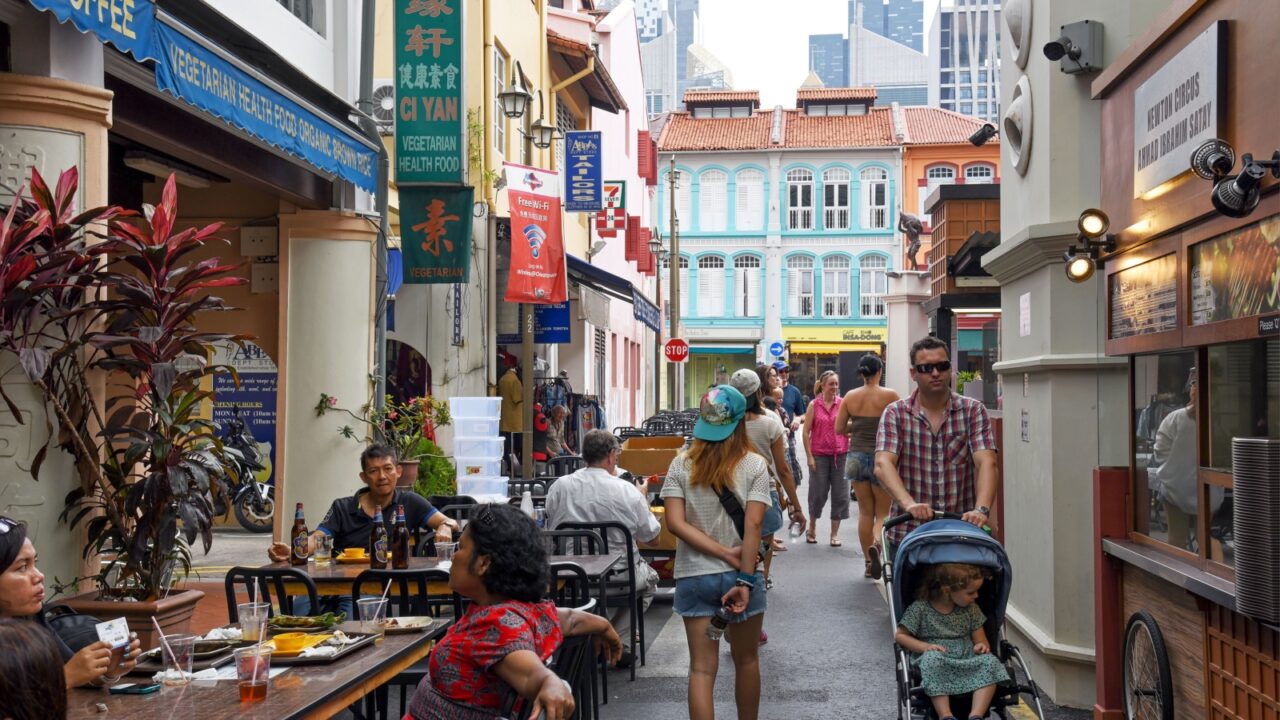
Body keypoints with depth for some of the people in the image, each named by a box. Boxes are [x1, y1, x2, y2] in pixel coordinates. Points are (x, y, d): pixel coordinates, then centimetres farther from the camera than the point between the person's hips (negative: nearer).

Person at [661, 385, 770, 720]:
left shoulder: (682, 465, -2)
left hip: (694, 577, 1)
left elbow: (676, 523, -10)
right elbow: (753, 525, -13)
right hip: (740, 576, -1)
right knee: (746, 660, 18)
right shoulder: (754, 465, -7)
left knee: (702, 669, 3)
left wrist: (725, 553, -9)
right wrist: (745, 581, -13)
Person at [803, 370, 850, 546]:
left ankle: (835, 533, 14)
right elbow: (806, 432, 1)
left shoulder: (843, 404, 3)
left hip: (840, 454, 1)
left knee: (839, 495, 3)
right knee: (818, 493, 7)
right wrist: (809, 456, -5)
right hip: (819, 455, -1)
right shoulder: (814, 405, 1)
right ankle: (812, 528, 28)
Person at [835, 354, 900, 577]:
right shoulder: (889, 396, -10)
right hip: (881, 456, -3)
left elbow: (839, 428, 3)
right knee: (883, 512, 7)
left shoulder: (850, 396, 0)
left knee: (865, 512, 10)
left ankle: (868, 563, 12)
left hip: (856, 456, 3)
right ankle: (876, 543, -23)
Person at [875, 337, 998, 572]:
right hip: (907, 534, 0)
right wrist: (909, 504, -29)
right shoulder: (896, 413, 3)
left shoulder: (973, 411, 5)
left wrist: (981, 509, -25)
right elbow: (883, 464, -11)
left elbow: (986, 462, -7)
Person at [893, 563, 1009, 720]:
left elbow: (981, 640, 13)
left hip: (967, 661, 4)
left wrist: (982, 646, -13)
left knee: (990, 662, -27)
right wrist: (926, 646, -16)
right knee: (932, 659, -39)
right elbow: (899, 636, 0)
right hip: (936, 660, -3)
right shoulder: (920, 608, -3)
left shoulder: (971, 609, 9)